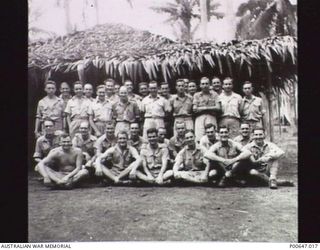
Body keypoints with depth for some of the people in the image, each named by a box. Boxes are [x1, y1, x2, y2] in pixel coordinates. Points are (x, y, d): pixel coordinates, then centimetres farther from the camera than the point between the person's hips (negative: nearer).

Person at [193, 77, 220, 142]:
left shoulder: (214, 94, 14)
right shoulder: (196, 95, 15)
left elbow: (218, 108, 3)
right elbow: (195, 109, 4)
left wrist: (205, 108, -1)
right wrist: (210, 108, 2)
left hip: (211, 117, 0)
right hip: (200, 118, 0)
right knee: (199, 138, -12)